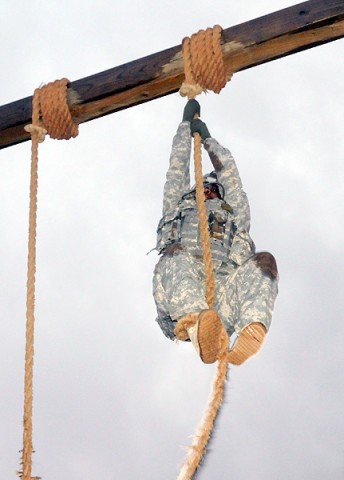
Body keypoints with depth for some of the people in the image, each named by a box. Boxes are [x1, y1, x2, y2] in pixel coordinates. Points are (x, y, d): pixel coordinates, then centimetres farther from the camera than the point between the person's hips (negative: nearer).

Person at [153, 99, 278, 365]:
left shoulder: (236, 216, 41)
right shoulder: (177, 211, 41)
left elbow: (229, 173, 39)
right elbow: (178, 167, 42)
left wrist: (206, 136, 50)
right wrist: (187, 123, 50)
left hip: (224, 294, 1)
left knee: (264, 261, -28)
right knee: (174, 254, -33)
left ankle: (253, 330, -60)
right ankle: (195, 322, -65)